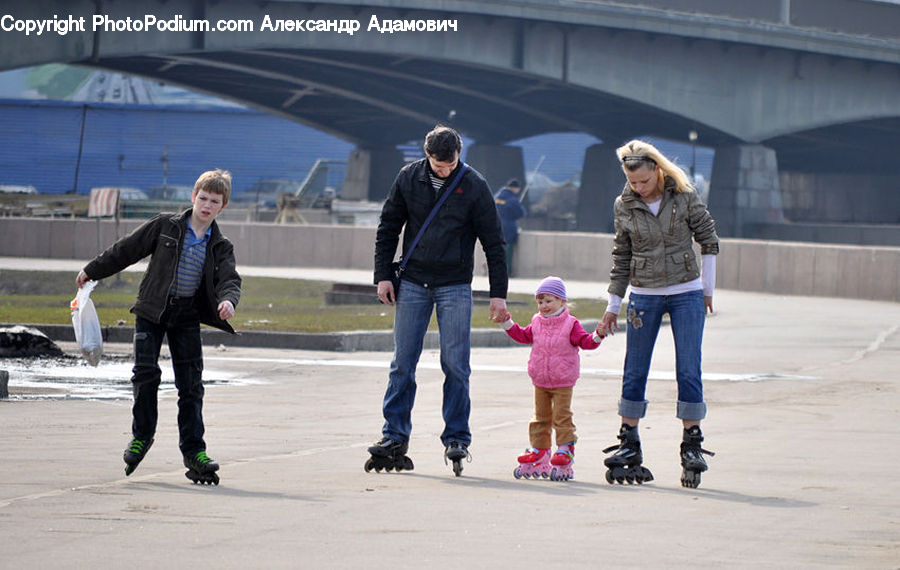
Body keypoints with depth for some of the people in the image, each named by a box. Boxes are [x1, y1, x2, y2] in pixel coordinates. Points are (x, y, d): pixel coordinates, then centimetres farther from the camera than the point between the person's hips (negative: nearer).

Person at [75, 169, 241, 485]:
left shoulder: (221, 247, 4)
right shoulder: (165, 226, -1)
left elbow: (230, 279, -8)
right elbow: (127, 250, 4)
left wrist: (228, 300, -31)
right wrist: (91, 271, 9)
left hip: (187, 316, 1)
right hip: (153, 309, -1)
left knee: (191, 382, -1)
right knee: (146, 372, -10)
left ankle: (193, 450, 3)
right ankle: (141, 437, 8)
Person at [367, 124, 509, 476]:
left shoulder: (474, 186, -6)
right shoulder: (408, 179, 1)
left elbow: (493, 243, -2)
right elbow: (388, 228, 10)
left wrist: (498, 294, -4)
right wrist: (383, 275, 2)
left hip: (455, 288, -2)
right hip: (413, 284, 2)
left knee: (455, 366, -3)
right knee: (402, 364, 1)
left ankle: (456, 440, 4)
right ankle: (394, 439, 6)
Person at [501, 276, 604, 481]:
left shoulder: (570, 324, -7)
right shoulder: (537, 323, 8)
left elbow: (585, 341, -11)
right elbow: (523, 336, 21)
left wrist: (597, 336, -29)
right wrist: (508, 323, 14)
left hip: (563, 383, -5)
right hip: (540, 382, 5)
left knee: (562, 416, -6)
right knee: (541, 417, 11)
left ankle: (565, 449, 1)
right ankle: (539, 450, 18)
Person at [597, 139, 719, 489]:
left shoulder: (683, 195, -6)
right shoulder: (624, 206, 0)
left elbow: (708, 239, 3)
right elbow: (621, 257, 9)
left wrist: (707, 289, 6)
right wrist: (613, 306, 12)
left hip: (686, 293, -2)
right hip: (644, 296, 2)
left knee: (689, 370, -3)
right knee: (634, 372, 2)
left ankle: (691, 444, 4)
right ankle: (629, 445, 10)